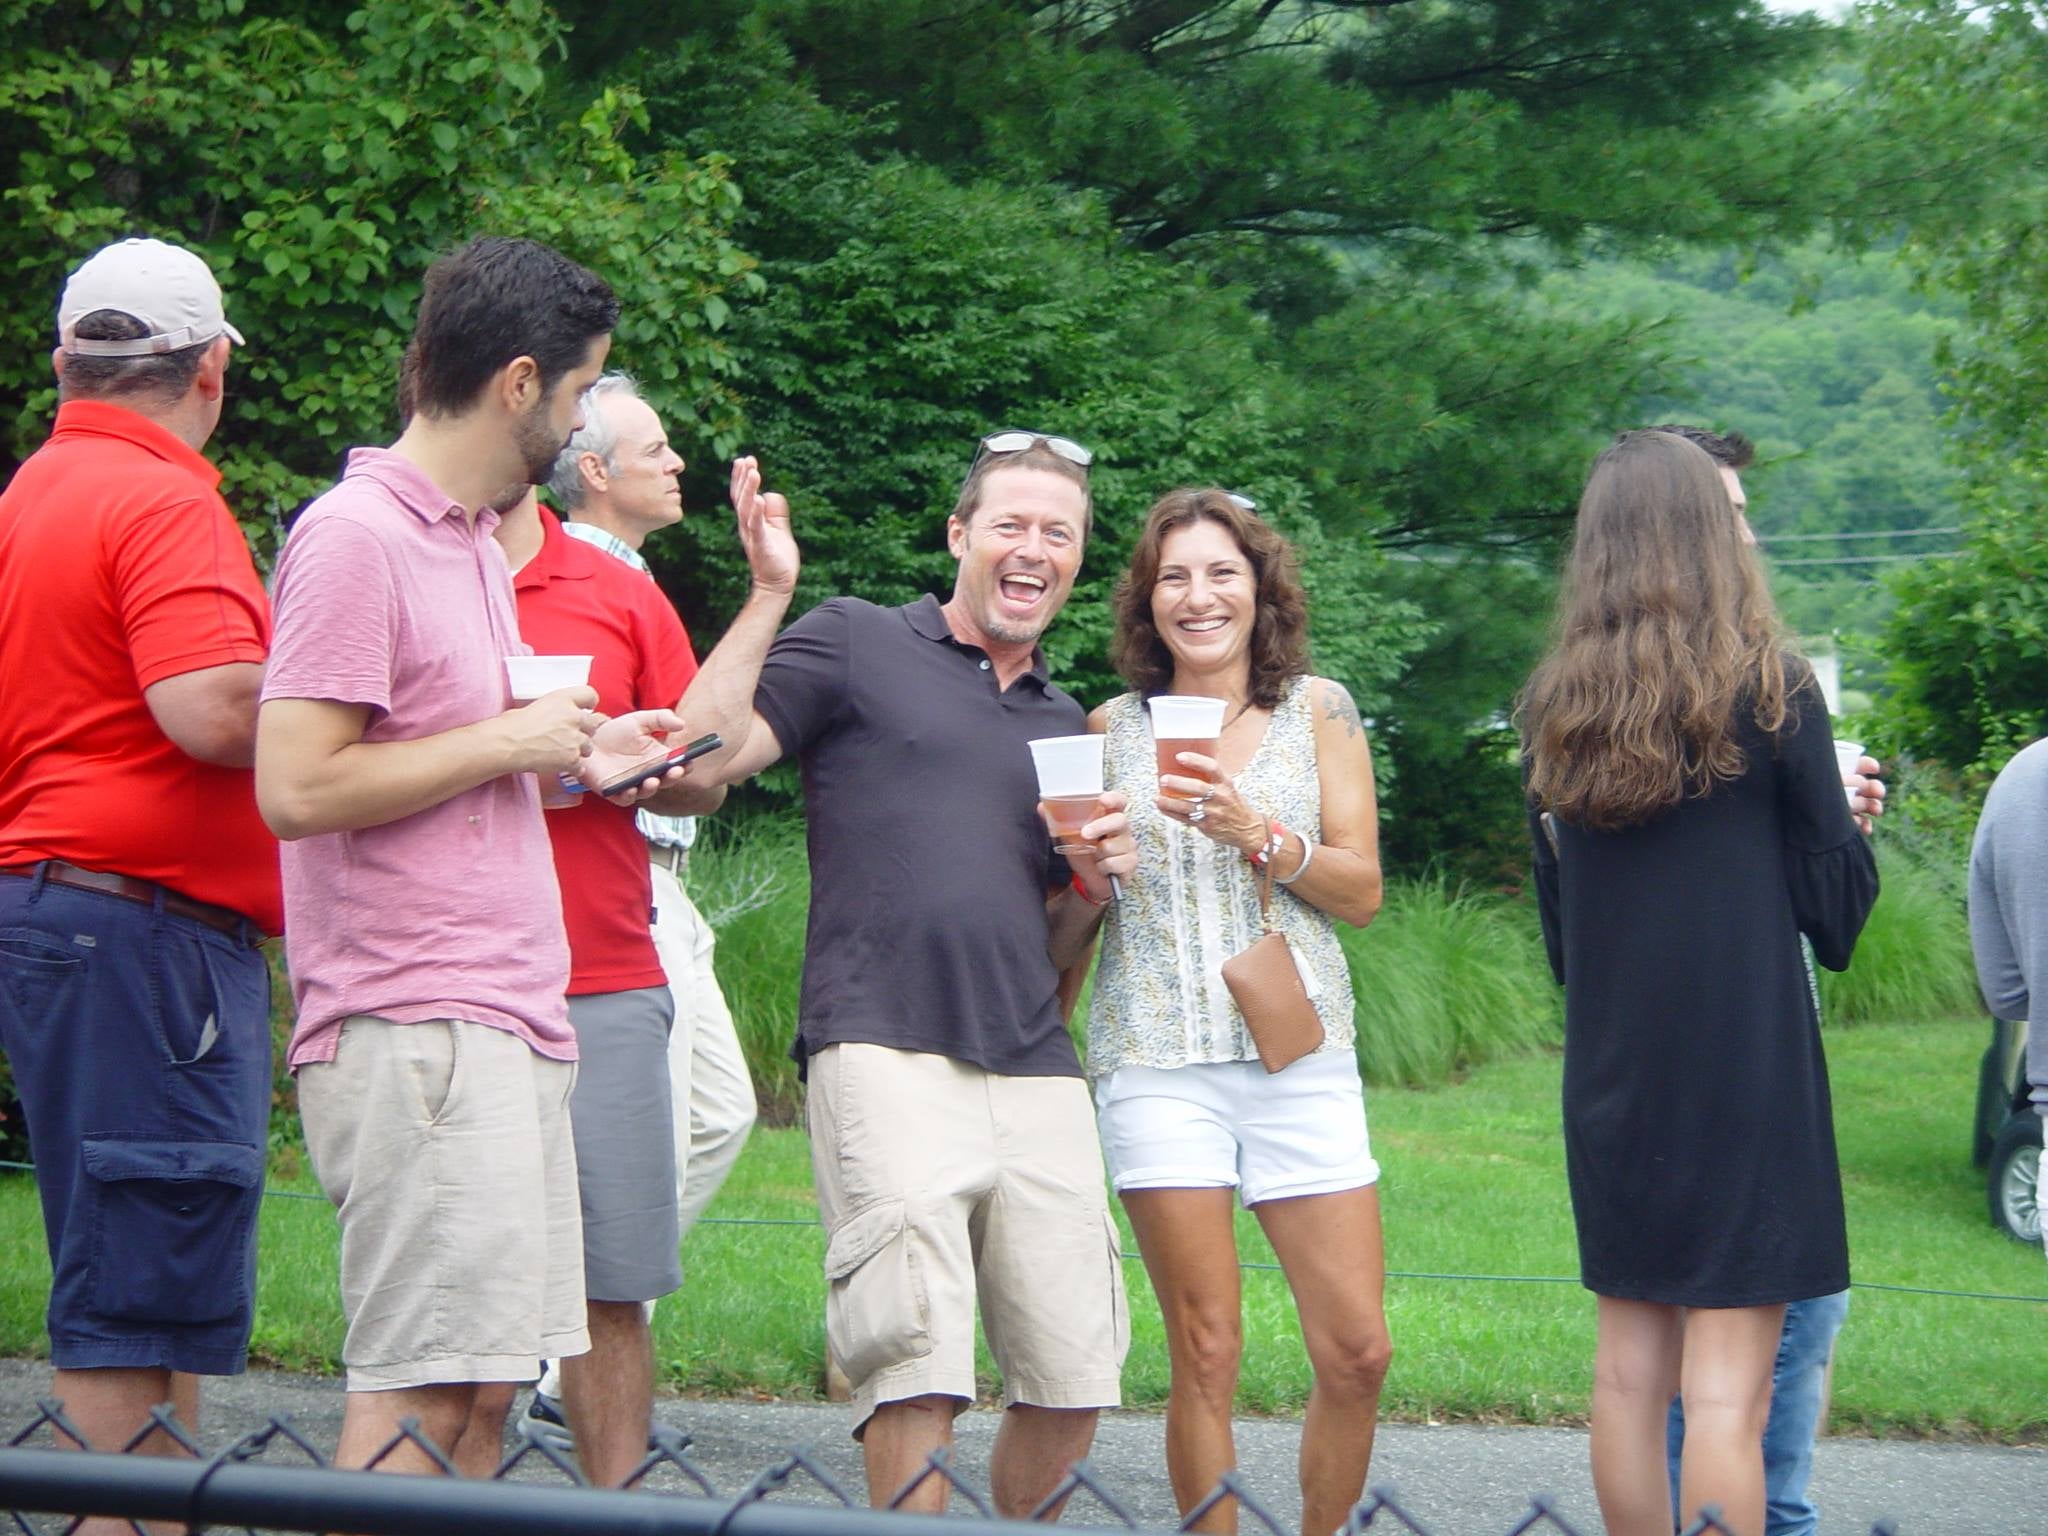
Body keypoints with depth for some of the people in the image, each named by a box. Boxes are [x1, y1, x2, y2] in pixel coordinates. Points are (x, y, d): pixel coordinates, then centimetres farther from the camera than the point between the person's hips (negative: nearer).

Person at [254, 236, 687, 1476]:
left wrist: (579, 759, 14)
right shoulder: (356, 537, -10)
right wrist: (510, 740, -11)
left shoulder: (474, 541, 19)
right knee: (423, 1394, -12)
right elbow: (298, 787, -19)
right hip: (415, 1033, -10)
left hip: (506, 1026, 10)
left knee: (478, 1391, 8)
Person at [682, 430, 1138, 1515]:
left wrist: (1096, 886, 7)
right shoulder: (856, 644, 8)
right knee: (915, 1367, -15)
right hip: (887, 1051, -6)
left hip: (1036, 1073, 6)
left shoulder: (1066, 727, 25)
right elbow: (707, 754, -7)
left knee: (1074, 1373, 3)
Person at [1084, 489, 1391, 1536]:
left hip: (1299, 1052, 1)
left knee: (1357, 1351, -4)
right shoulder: (1111, 728, 9)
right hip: (1157, 1056, 0)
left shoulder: (1317, 709, 8)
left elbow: (1361, 892, 3)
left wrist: (1255, 832, -13)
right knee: (1205, 1353, -5)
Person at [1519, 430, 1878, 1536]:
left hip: (1611, 1072, 5)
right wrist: (1847, 816, 17)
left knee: (1630, 1363, 12)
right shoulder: (1769, 693, -8)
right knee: (1726, 1383, -6)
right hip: (1747, 1066, -5)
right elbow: (1837, 898, -2)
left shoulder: (1557, 709, 5)